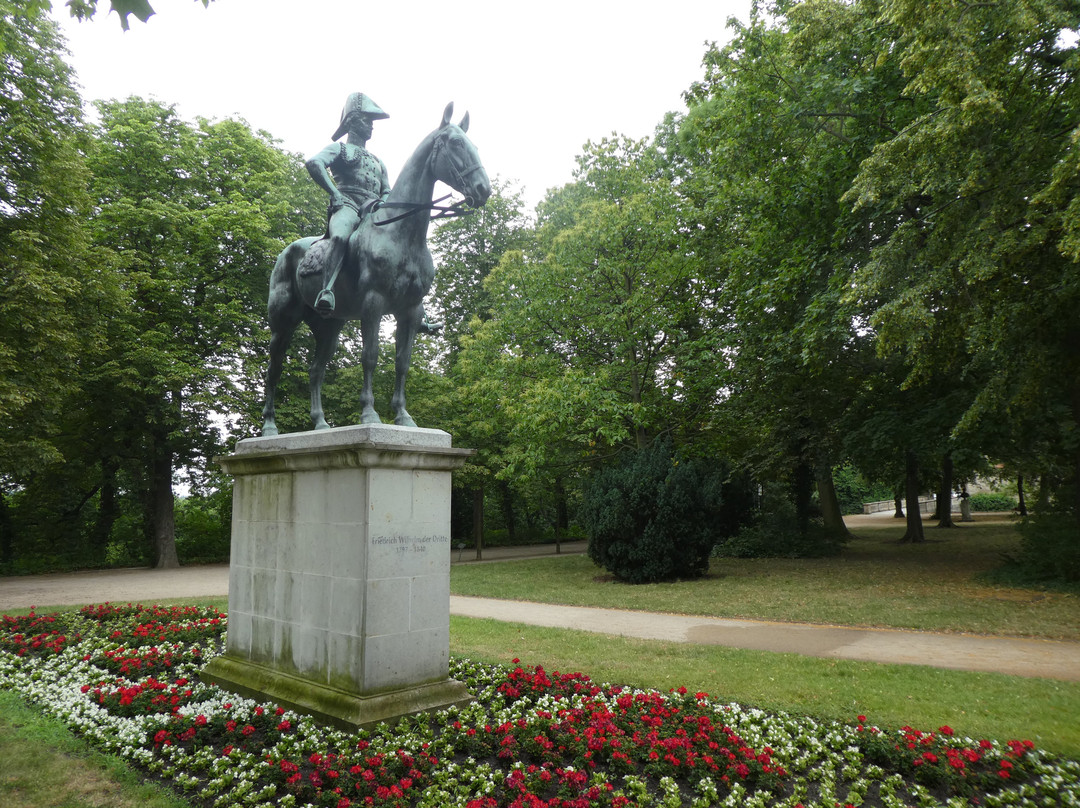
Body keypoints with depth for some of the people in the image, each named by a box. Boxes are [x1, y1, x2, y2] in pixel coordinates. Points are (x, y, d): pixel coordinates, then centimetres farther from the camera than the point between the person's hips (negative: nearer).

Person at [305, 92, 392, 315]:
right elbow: (314, 163, -4)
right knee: (341, 237, -40)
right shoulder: (340, 149, 16)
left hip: (372, 212, 6)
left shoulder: (377, 162, 36)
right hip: (347, 205, -6)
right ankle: (326, 292, -57)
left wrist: (383, 202, 5)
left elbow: (388, 192, 30)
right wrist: (334, 194, -14)